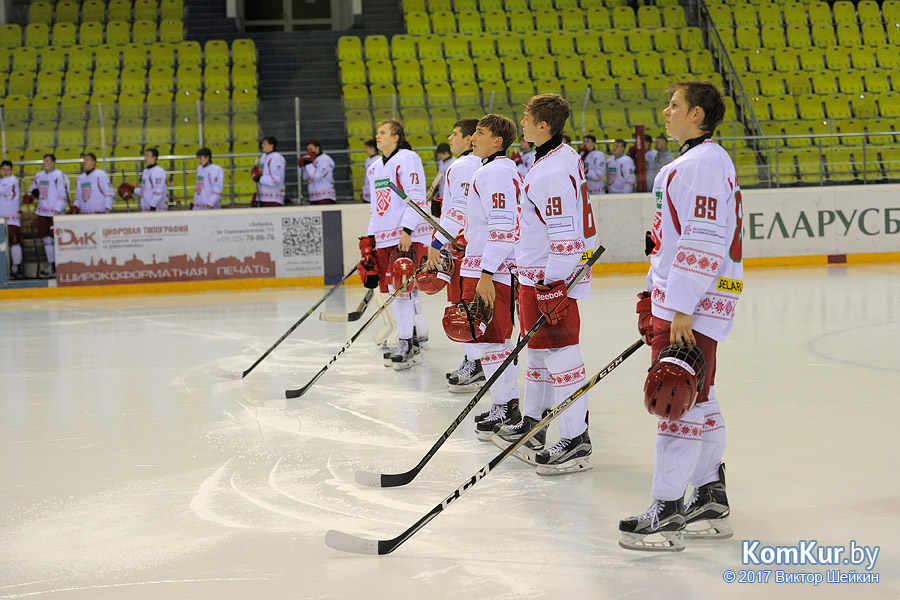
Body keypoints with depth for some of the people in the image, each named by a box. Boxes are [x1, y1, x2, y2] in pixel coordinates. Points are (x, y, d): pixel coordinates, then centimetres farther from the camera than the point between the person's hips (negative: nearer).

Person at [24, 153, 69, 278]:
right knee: (46, 239, 9)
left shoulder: (59, 176, -9)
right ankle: (52, 265, 16)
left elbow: (63, 195, -13)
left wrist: (57, 211, -19)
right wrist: (29, 197, 4)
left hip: (56, 213, -7)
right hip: (42, 212, 7)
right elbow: (32, 190, 26)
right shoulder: (38, 176, 12)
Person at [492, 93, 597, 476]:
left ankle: (576, 441, -8)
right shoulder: (560, 157, 13)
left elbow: (565, 233, -25)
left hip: (552, 277, -11)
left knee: (559, 351, -10)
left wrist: (555, 285, -24)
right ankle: (532, 426, 31)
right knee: (537, 347, 19)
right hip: (537, 273, 11)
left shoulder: (554, 171, -21)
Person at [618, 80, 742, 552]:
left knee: (680, 403, -9)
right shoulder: (692, 162, 19)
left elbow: (703, 244, -22)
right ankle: (711, 502, 21)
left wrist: (681, 310, -24)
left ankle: (667, 512, -7)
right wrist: (655, 296, 26)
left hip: (696, 303, -11)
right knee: (697, 400, 14)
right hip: (677, 301, 11)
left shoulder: (705, 163, -15)